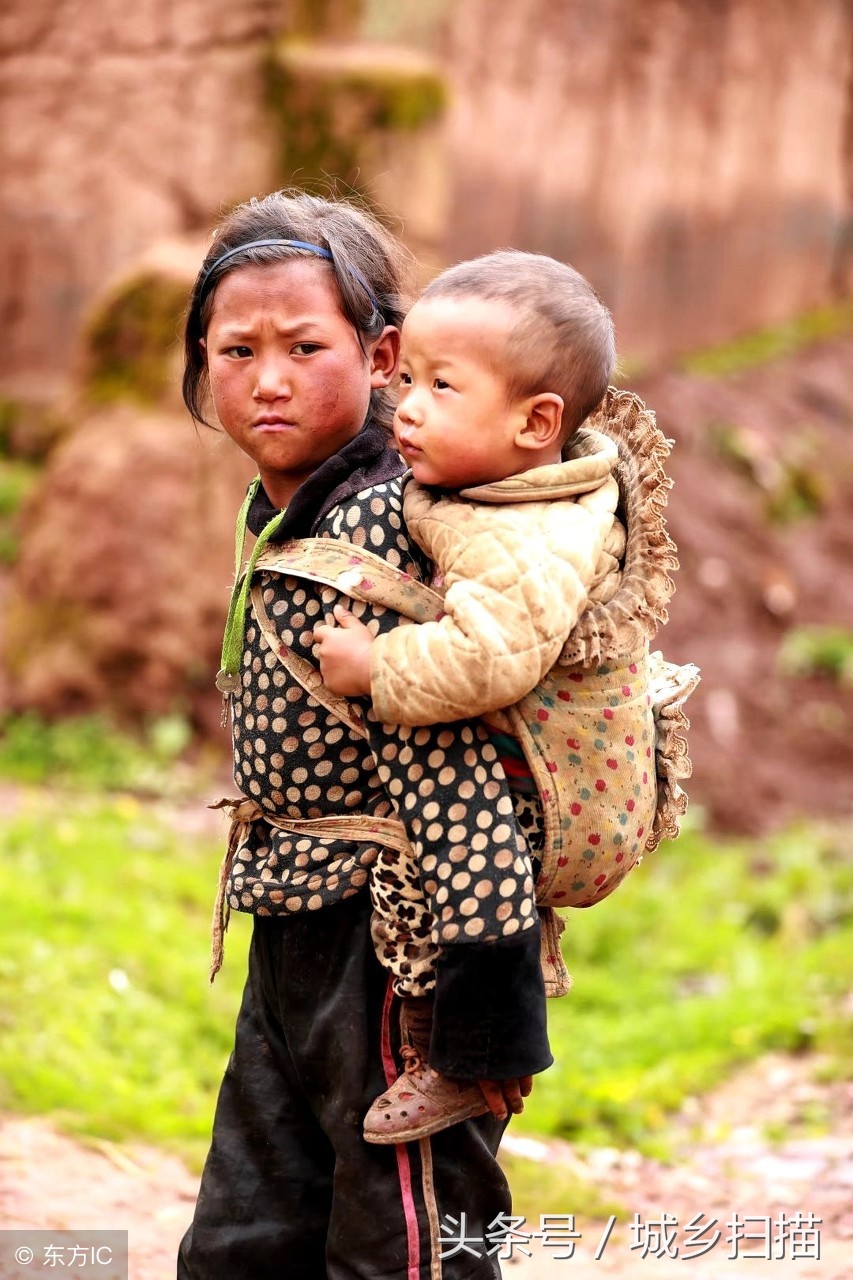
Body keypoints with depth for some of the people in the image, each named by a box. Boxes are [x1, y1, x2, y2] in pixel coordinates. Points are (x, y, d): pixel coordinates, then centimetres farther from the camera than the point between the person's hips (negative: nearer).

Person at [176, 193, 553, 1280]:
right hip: (296, 948, 10)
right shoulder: (282, 518, 9)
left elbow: (446, 766, -25)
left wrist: (485, 1012, -24)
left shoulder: (374, 527, -21)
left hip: (390, 954, -10)